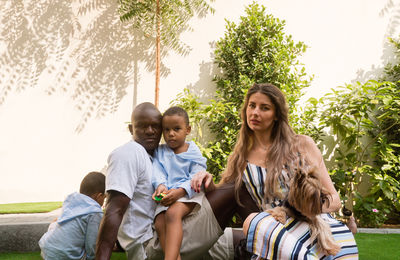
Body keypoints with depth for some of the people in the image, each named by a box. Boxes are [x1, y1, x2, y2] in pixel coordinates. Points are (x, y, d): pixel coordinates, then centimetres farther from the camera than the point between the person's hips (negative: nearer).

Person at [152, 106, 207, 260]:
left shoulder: (193, 152, 6)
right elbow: (158, 171, 3)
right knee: (159, 223, -23)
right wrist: (160, 186, -20)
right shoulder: (160, 152, 18)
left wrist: (179, 191, -22)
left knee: (173, 213, -34)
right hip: (167, 196, 5)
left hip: (188, 194, -4)